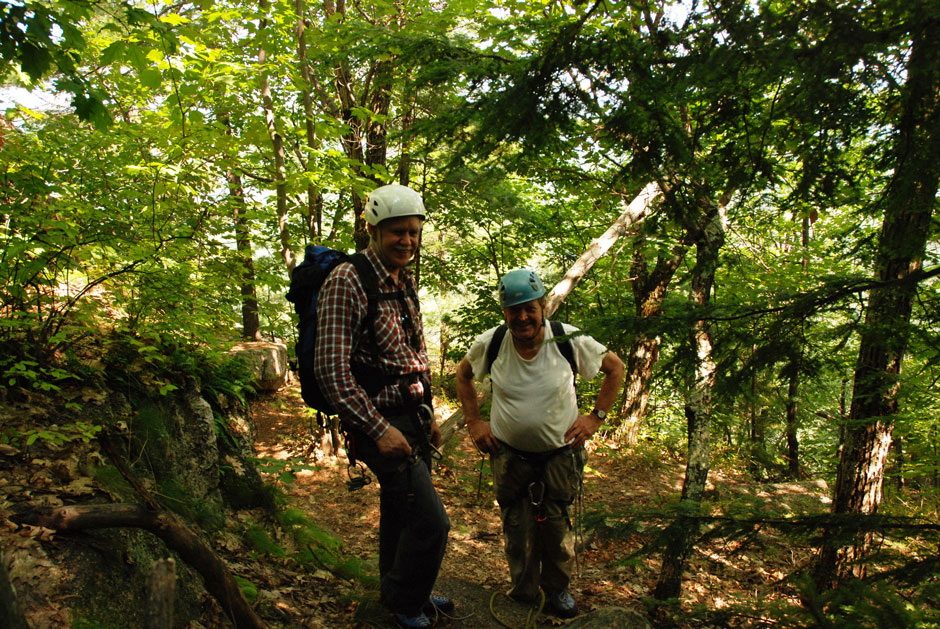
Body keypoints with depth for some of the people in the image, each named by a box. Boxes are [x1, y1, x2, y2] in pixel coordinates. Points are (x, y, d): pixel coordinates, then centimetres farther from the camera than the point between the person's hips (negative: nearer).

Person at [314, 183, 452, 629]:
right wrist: (380, 429, -23)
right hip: (380, 421, -8)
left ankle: (403, 590, 41)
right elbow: (331, 369, -22)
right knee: (430, 522, -6)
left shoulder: (405, 281, 11)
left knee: (400, 513, 22)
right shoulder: (347, 281, -17)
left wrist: (427, 415, 19)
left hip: (411, 415, 8)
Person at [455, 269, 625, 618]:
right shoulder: (490, 344, -13)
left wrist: (596, 416, -6)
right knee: (517, 528, 9)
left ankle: (557, 590, 34)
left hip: (561, 452, -1)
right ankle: (523, 593, 33)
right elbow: (463, 374, 8)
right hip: (508, 453, 1)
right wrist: (474, 422, 1)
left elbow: (615, 368, -1)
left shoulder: (570, 340, -17)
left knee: (556, 526, 8)